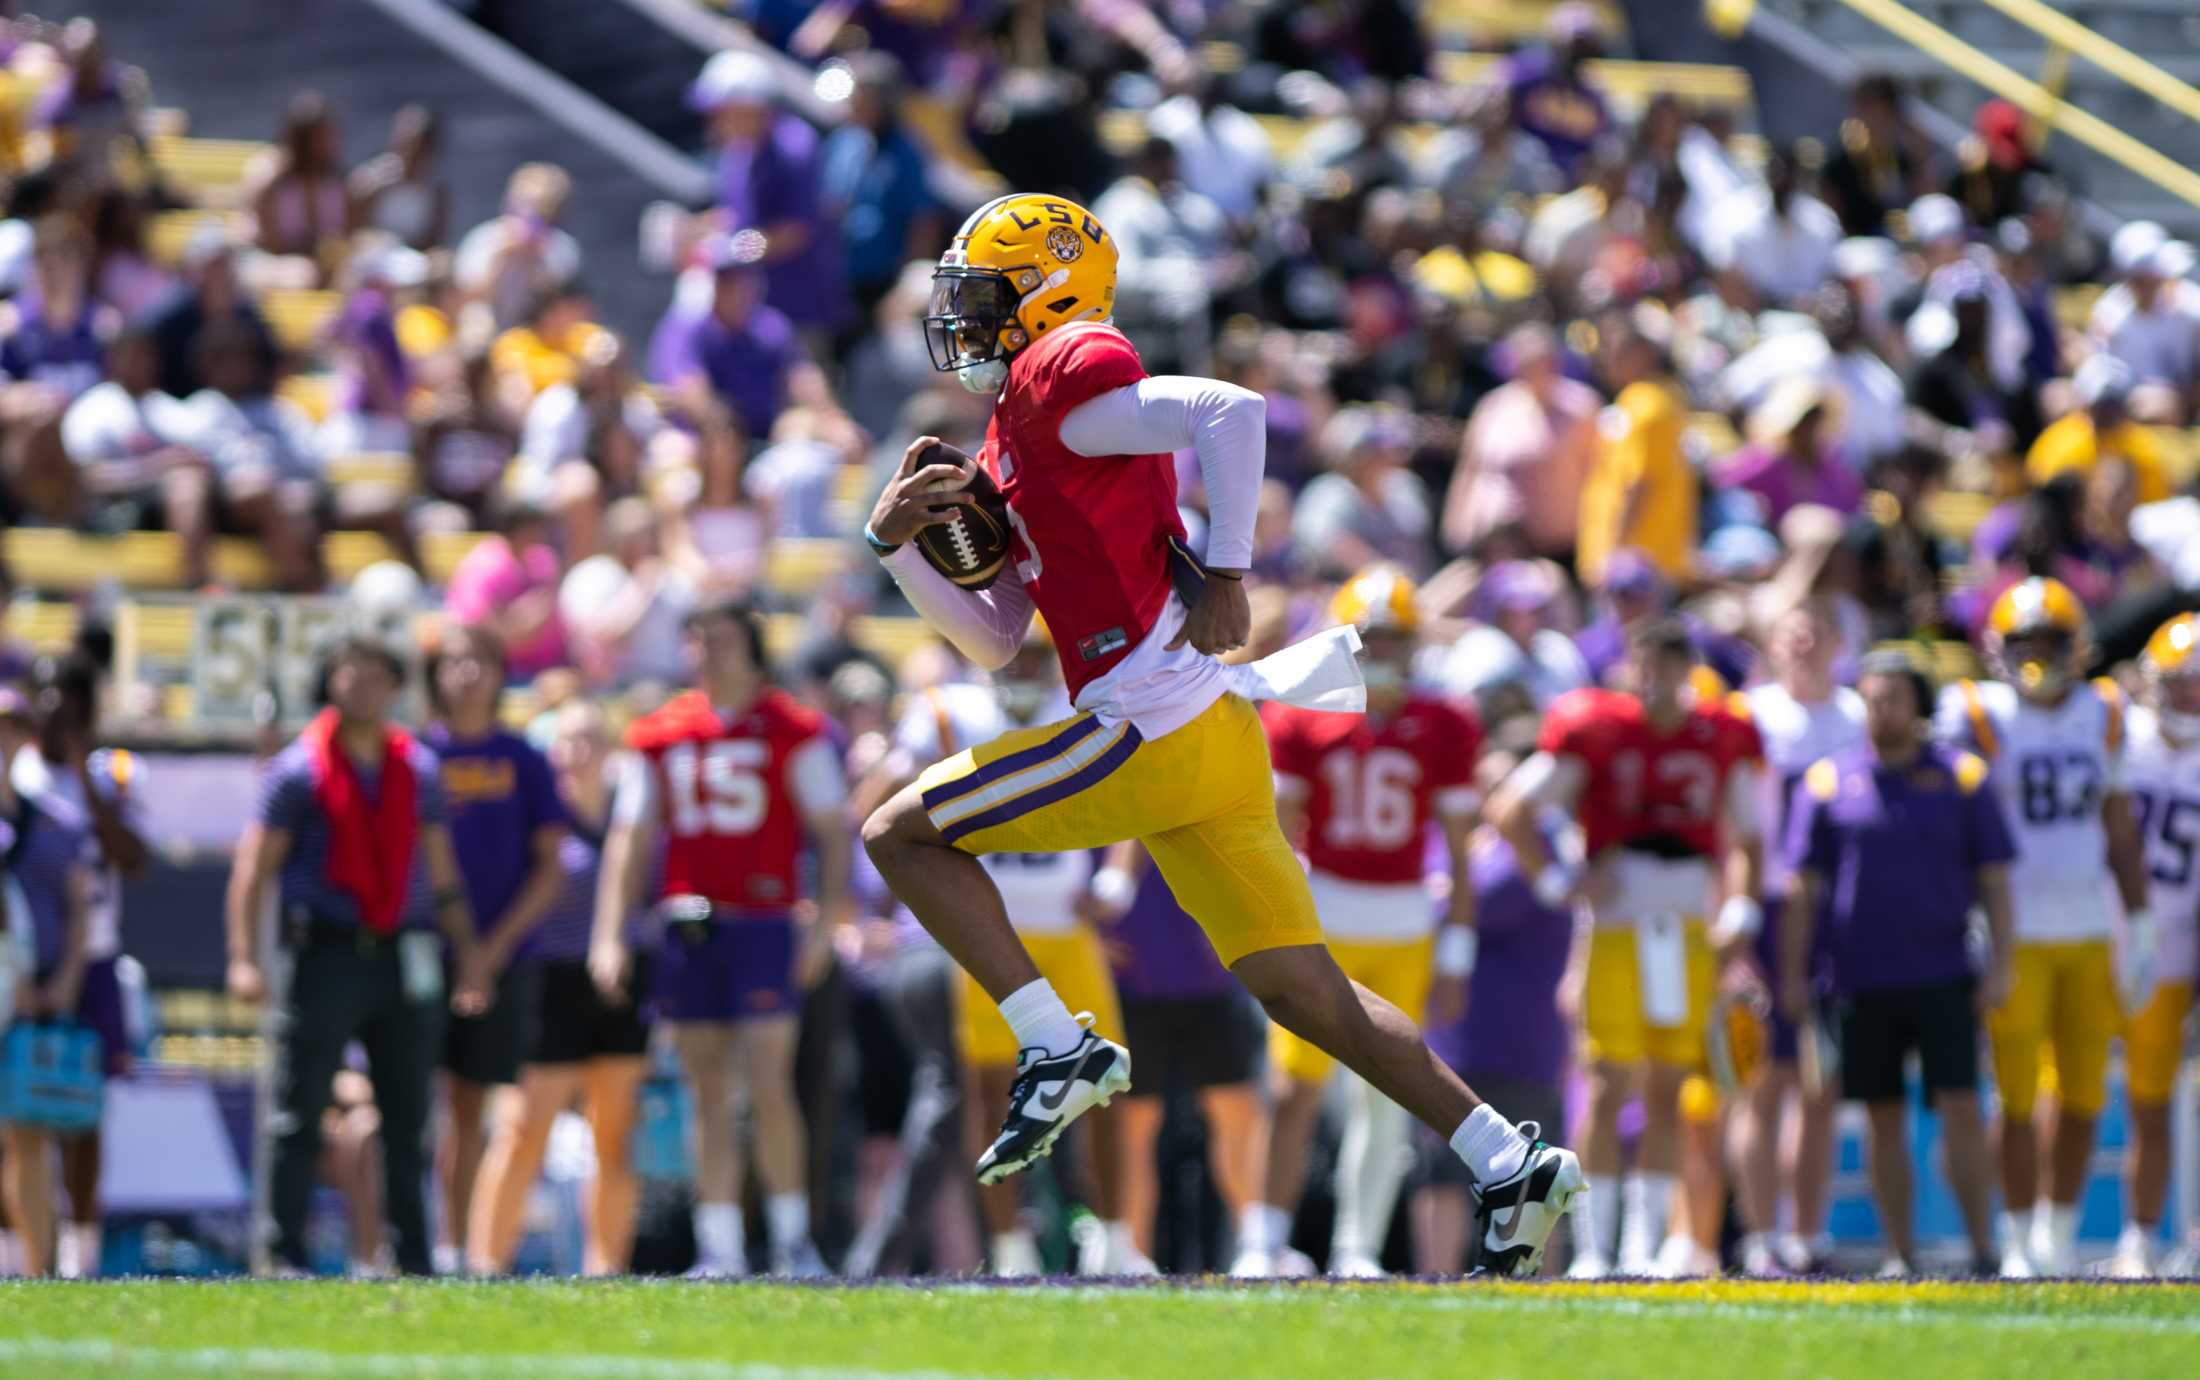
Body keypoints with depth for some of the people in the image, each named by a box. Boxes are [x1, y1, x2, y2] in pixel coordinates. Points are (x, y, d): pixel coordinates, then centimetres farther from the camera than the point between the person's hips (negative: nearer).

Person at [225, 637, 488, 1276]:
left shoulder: (418, 769, 12)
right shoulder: (299, 769, -1)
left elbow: (443, 874, 18)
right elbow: (253, 868, -4)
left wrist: (468, 954, 12)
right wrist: (245, 959, -14)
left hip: (401, 958, 4)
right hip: (326, 957, -4)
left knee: (408, 1120, 6)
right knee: (300, 1118, -5)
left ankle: (413, 1258, 12)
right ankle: (286, 1254, -1)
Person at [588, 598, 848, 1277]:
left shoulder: (791, 731, 0)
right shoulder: (658, 735, 11)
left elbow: (834, 832, 0)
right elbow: (630, 840, 15)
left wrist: (824, 921, -9)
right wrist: (609, 934, 8)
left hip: (762, 922, -4)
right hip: (686, 926, 4)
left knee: (766, 1086, -11)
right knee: (709, 1093, 5)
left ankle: (793, 1238, 1)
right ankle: (720, 1247, 8)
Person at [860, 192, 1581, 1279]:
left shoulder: (1061, 378, -5)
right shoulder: (1013, 438, 25)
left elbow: (1230, 412, -20)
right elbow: (995, 642, 27)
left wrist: (1224, 575, -19)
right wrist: (898, 546, 14)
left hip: (1153, 730, -10)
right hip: (1208, 740, 10)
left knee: (899, 832, -2)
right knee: (1306, 994, 10)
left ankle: (1057, 1052, -6)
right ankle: (1507, 1160, 4)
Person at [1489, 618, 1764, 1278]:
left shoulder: (1722, 739, 8)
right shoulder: (1595, 729, -2)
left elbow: (1746, 841, 19)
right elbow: (1511, 811, 1)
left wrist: (1739, 913, 5)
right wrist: (1558, 883, -4)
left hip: (1690, 929, 3)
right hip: (1616, 921, -3)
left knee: (1668, 1092, 3)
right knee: (1609, 1087, -7)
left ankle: (1643, 1246, 8)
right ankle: (1593, 1246, -3)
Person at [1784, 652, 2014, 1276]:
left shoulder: (1961, 777, 4)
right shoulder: (1827, 780, 6)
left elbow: (1994, 880, 6)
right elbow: (1802, 888, 8)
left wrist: (2000, 965, -3)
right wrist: (1792, 974, 3)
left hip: (1944, 979, -1)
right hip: (1862, 983, 1)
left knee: (1960, 1109, -8)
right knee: (1884, 1119, 5)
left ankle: (1983, 1247, -3)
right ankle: (1900, 1254, 11)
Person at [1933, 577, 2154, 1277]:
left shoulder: (2100, 716, 8)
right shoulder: (1981, 719, -5)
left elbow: (2120, 832, 14)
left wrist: (2138, 928, 11)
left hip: (2091, 929, 4)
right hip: (2017, 933, -4)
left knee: (2083, 1096, 5)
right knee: (2019, 1095, -4)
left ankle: (2060, 1232, 19)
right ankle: (2018, 1243, 5)